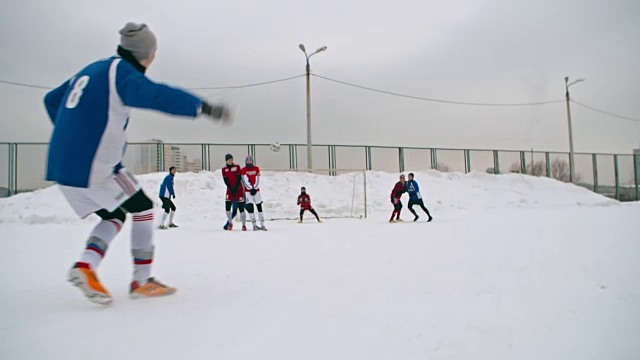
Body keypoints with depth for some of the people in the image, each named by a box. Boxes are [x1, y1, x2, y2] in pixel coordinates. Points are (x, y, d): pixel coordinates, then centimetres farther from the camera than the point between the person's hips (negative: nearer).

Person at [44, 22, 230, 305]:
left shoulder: (90, 70, 18)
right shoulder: (120, 71, -8)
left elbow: (52, 100, 29)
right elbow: (158, 96, -26)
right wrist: (204, 108, -27)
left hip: (61, 167, 8)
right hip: (94, 168, -8)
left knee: (114, 216, 20)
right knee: (143, 209, 6)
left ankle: (85, 266, -1)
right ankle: (141, 281, 7)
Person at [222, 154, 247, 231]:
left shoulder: (237, 166, -1)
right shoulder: (224, 169, 4)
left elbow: (239, 178, -7)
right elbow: (225, 180, -1)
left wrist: (236, 188, -13)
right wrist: (231, 189, -11)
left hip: (238, 189, -2)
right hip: (230, 190, 2)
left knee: (241, 208, -4)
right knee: (227, 207, -6)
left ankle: (244, 225, 6)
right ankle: (230, 223, 14)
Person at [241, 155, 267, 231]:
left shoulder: (256, 169, 7)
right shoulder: (243, 170, -1)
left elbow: (257, 180, 1)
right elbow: (245, 181, -8)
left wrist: (255, 188, -10)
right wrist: (251, 188, -15)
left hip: (256, 190, 3)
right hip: (248, 191, -2)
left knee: (259, 207, 1)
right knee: (250, 207, -9)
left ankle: (262, 225, 6)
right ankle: (254, 225, -4)